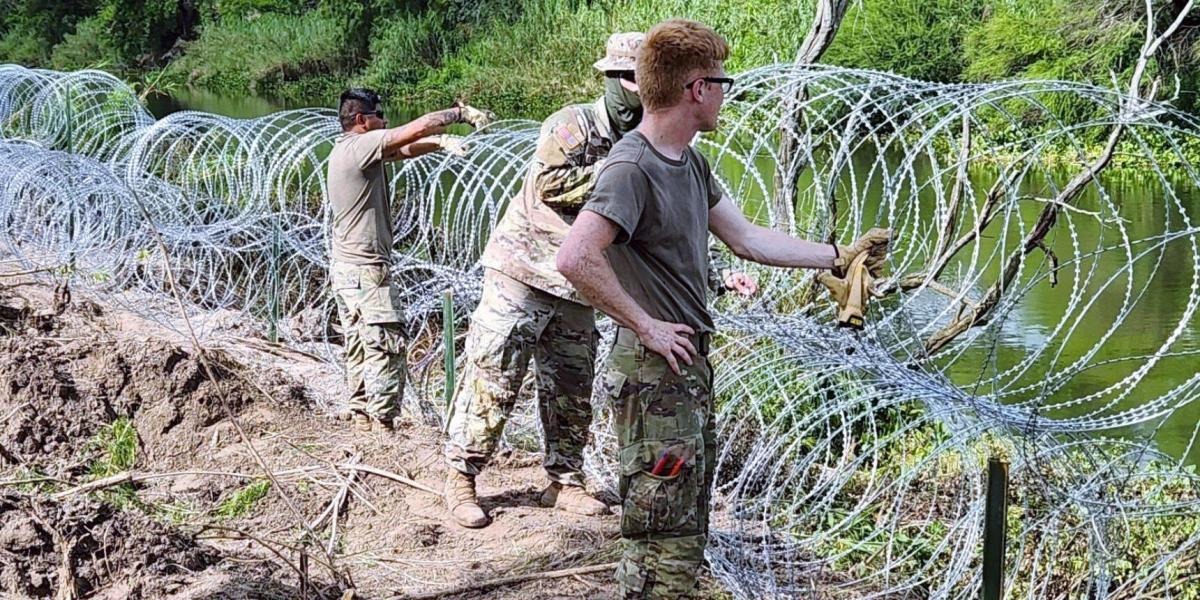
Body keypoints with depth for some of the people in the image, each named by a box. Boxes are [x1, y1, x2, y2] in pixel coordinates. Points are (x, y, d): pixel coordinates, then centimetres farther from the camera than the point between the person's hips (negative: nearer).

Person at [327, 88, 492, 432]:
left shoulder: (348, 150, 13)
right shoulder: (361, 146, -16)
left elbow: (404, 150, 15)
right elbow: (419, 127, -18)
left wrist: (440, 142, -1)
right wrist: (462, 114, -7)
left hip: (344, 268, 10)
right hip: (366, 269, -10)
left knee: (359, 348, 14)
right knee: (386, 345, -7)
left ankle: (361, 418, 19)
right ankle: (382, 423, -6)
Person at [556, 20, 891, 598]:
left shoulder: (689, 163, 11)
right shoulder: (631, 169, -20)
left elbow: (747, 238, 19)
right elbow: (575, 258, -31)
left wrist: (839, 256, 21)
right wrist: (645, 325, -23)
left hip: (691, 370, 10)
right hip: (654, 378, -10)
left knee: (687, 535, 17)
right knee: (665, 547, -7)